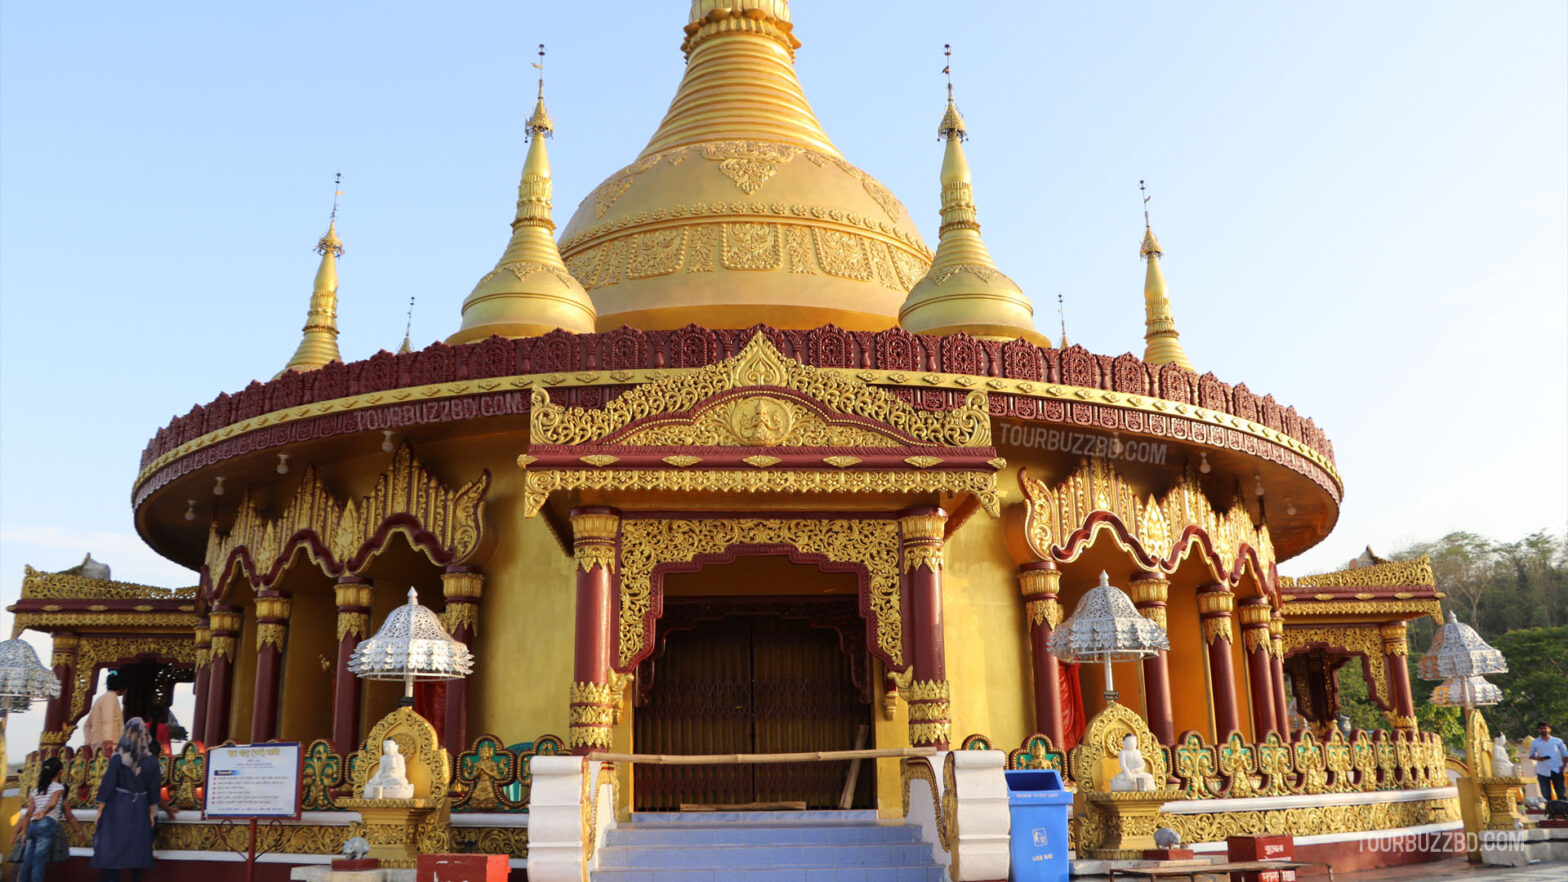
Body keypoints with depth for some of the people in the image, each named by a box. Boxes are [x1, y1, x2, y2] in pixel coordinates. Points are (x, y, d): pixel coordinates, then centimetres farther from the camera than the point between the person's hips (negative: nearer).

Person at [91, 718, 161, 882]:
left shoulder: (117, 758, -11)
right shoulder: (151, 760, -5)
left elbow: (107, 785, -10)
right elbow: (154, 790, 0)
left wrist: (100, 810, -2)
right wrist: (151, 813, 10)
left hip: (117, 808, -2)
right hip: (140, 809, 2)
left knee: (108, 849, 5)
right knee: (137, 849, 9)